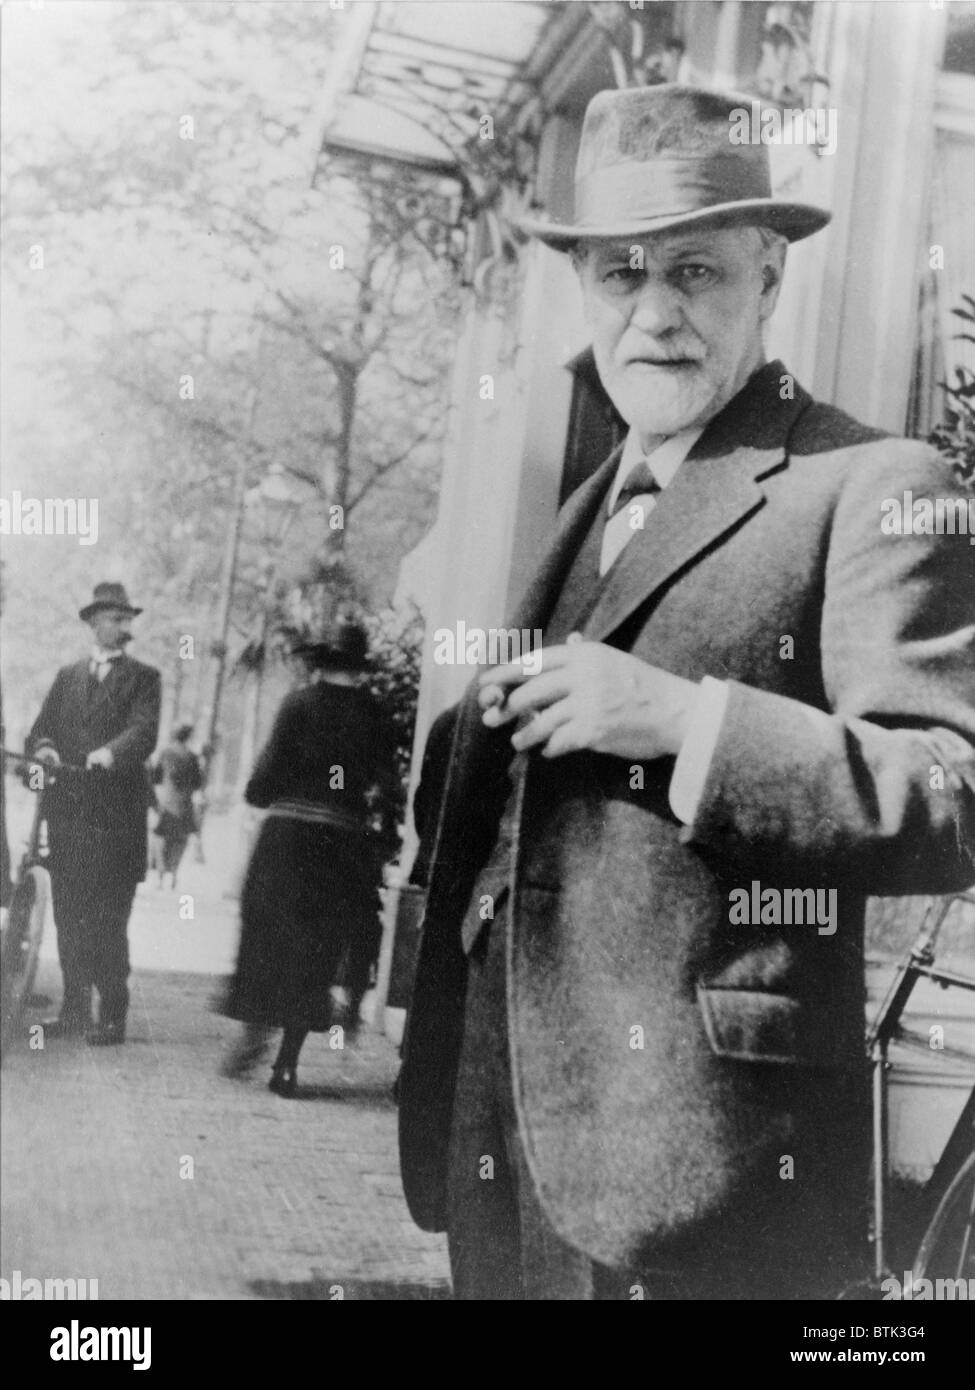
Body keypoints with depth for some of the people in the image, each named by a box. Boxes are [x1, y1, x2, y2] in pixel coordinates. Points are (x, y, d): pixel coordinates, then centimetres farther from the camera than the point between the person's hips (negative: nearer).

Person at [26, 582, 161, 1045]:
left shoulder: (143, 677, 6)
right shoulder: (67, 676, 18)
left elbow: (145, 732, -10)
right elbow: (40, 729, 12)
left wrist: (111, 752, -30)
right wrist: (42, 747, -11)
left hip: (115, 815, -4)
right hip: (66, 813, 4)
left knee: (108, 921, -5)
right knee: (69, 917, 7)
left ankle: (112, 1016, 1)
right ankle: (74, 1010, 17)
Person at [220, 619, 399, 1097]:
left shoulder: (300, 704, -4)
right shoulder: (374, 717, 2)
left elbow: (269, 770, -7)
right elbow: (386, 787, -1)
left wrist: (259, 794, 12)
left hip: (287, 833, -2)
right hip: (344, 842, 2)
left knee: (266, 936, 13)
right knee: (316, 949, 8)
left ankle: (255, 1030, 5)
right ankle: (287, 1063, 7)